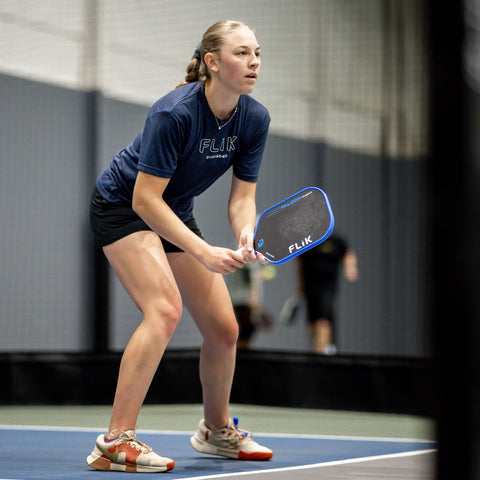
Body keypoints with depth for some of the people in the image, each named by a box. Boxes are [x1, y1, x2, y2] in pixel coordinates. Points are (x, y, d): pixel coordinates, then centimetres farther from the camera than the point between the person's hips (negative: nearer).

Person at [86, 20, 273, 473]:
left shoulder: (255, 119, -11)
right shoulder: (174, 113, -31)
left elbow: (241, 197, -7)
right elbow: (145, 199, -30)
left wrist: (246, 237, -29)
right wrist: (204, 252, -36)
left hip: (175, 214, 7)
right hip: (122, 205, -7)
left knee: (224, 329, 5)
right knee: (165, 308, -29)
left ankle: (216, 429, 31)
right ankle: (115, 442, -28)